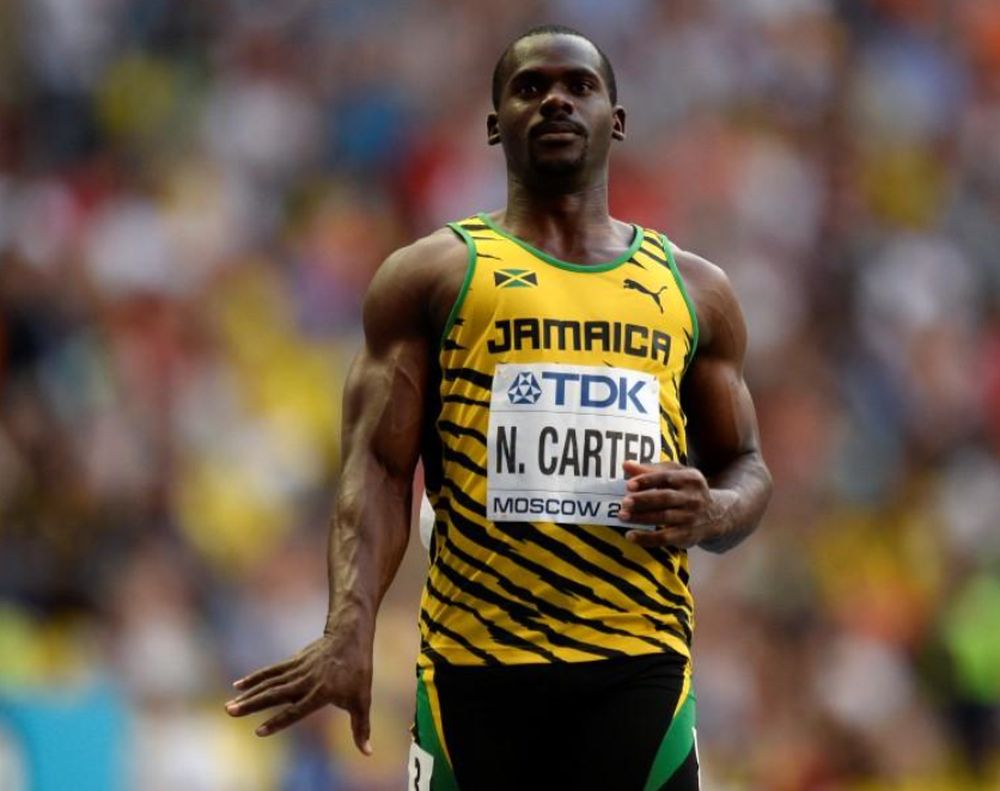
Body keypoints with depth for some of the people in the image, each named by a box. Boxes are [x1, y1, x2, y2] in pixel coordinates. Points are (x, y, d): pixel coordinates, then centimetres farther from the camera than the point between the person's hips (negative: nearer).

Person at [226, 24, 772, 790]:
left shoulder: (694, 290, 16)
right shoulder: (432, 274, 8)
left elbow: (747, 470, 21)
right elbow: (378, 470, -1)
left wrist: (711, 514, -6)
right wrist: (351, 628, -19)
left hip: (638, 668, 2)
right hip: (474, 666, -1)